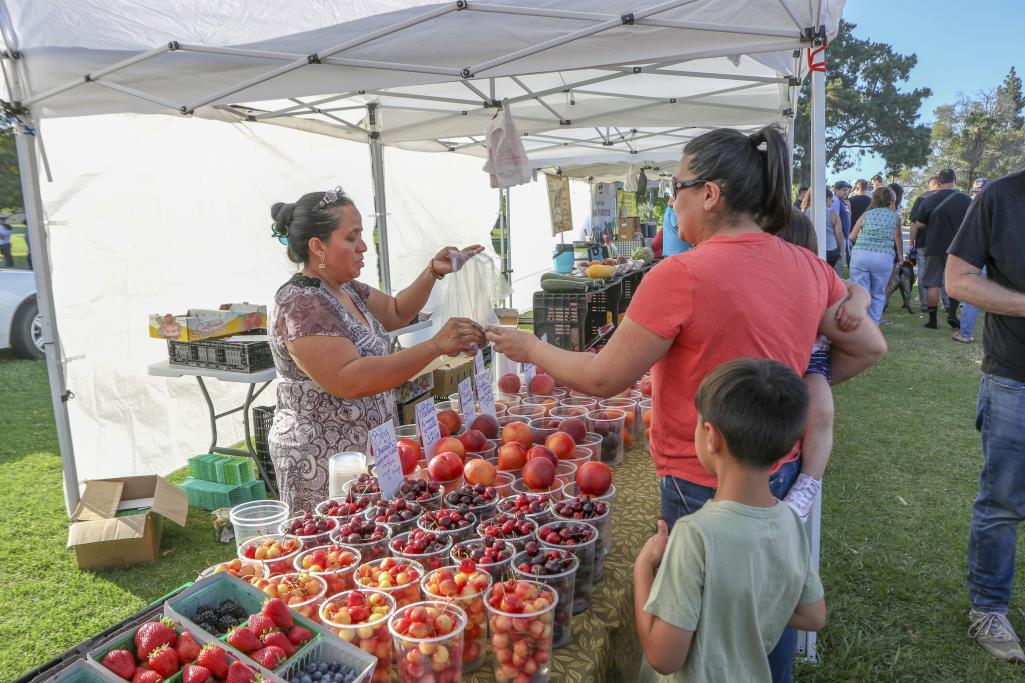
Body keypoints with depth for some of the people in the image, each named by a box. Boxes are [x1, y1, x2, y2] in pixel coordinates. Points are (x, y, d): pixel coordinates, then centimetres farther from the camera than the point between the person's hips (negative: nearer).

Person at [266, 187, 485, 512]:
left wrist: (433, 272, 4)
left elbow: (395, 313, 20)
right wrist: (435, 346, -33)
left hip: (363, 450, 8)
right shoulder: (301, 304, -21)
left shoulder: (346, 289, 6)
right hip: (323, 463, -8)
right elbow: (349, 381, -31)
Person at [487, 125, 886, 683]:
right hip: (783, 471, 7)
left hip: (705, 485, -6)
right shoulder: (809, 268, -3)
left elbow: (602, 379, -17)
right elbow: (869, 348, 8)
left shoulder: (680, 276, -24)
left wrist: (530, 348, -3)